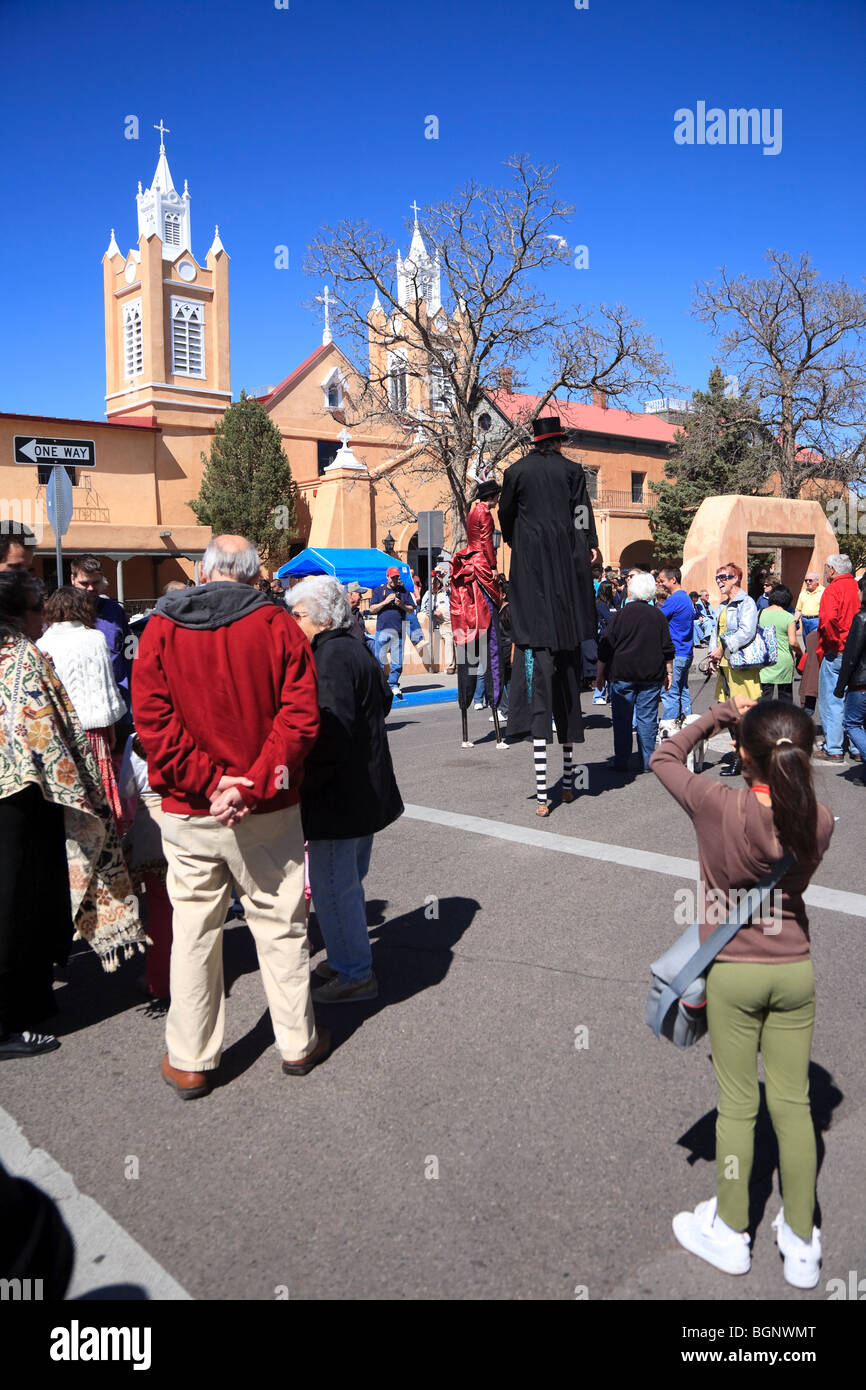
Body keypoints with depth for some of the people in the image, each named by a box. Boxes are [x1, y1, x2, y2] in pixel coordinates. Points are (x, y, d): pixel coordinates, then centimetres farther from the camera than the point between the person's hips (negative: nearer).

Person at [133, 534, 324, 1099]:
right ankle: (298, 1042, 28)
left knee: (194, 933, 12)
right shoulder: (278, 626, -5)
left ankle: (190, 1061, 23)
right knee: (281, 926, 13)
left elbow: (153, 720, -9)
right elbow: (299, 717, -13)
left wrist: (208, 782, -11)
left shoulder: (161, 628, -1)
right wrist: (253, 785, -16)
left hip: (188, 813, 1)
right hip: (269, 814, -1)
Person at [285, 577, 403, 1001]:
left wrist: (305, 785, -19)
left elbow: (330, 731, -26)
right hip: (367, 789, 11)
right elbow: (384, 699, 25)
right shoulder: (357, 652, 12)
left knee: (332, 886, -1)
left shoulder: (330, 659, -19)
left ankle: (354, 974, 10)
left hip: (338, 795, -11)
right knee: (347, 882, 20)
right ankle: (348, 961, 33)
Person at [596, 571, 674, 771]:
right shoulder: (658, 616, 4)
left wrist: (600, 675, 4)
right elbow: (668, 649, 6)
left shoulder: (620, 616, -4)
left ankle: (621, 762, 5)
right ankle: (648, 762, 9)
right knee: (647, 718, 7)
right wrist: (669, 672, 16)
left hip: (622, 674, -2)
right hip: (652, 676, 2)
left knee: (622, 719, 3)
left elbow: (605, 650, -3)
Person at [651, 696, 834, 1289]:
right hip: (795, 970, 3)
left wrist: (723, 713, -3)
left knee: (737, 1106, 12)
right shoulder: (820, 820, -14)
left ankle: (730, 1232, 30)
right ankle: (801, 1244, 28)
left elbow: (664, 757, -8)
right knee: (793, 1103, 15)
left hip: (733, 973, -2)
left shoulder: (719, 808, -23)